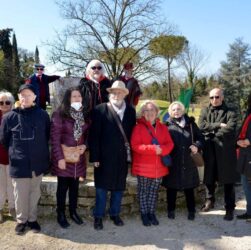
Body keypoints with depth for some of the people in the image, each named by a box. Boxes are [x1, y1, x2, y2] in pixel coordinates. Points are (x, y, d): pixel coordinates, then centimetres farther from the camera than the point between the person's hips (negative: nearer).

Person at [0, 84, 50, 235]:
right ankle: (21, 220, 32)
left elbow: (47, 136, 8)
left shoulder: (43, 115, -5)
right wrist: (15, 153, 11)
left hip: (38, 163, 1)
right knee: (20, 195, 10)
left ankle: (32, 219, 34)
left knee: (35, 193, 15)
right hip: (19, 164, -1)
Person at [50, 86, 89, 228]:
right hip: (63, 157, -4)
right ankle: (61, 214, 23)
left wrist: (85, 145, -8)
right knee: (63, 186, 7)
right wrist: (60, 158, -17)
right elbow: (55, 138, -13)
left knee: (75, 186, 15)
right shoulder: (59, 114, -11)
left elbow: (88, 134, 13)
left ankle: (73, 212, 30)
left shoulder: (84, 115, 5)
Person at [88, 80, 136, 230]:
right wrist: (95, 157, -12)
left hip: (122, 157, 4)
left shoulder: (131, 111, 6)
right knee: (102, 188, 7)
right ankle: (98, 216, 22)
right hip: (104, 157, -4)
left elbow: (132, 133, 7)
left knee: (119, 187, 15)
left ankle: (115, 214, 32)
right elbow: (94, 135, -8)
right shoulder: (100, 110, -6)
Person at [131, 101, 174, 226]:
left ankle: (152, 213, 26)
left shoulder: (162, 127, 8)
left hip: (159, 167, 4)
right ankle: (144, 213, 22)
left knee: (154, 191, 13)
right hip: (143, 166, -3)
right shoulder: (138, 127, -6)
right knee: (143, 191, 8)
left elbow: (169, 144, 2)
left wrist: (161, 149, -20)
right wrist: (153, 149, -23)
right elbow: (135, 145, -15)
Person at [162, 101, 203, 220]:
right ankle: (171, 210, 26)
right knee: (172, 187, 9)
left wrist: (197, 146, -9)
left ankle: (191, 211, 28)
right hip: (173, 163, -1)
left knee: (189, 187, 12)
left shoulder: (190, 123, 6)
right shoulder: (167, 125, 0)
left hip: (188, 162, 2)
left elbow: (200, 137, 11)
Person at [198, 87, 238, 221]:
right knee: (209, 178, 15)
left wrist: (211, 133, -11)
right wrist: (218, 125, -15)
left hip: (226, 151, -3)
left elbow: (230, 129, -16)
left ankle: (230, 208, 16)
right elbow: (201, 126, -7)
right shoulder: (205, 111, 9)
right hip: (209, 151, 3)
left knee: (228, 181, 4)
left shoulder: (230, 112, -1)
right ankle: (209, 201, 35)